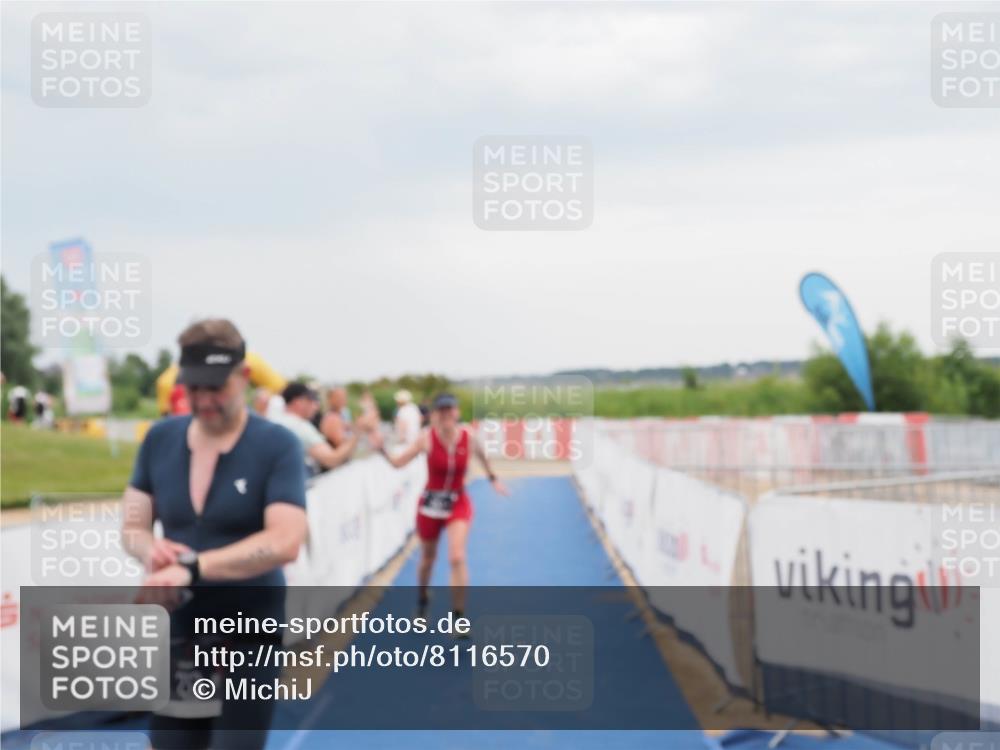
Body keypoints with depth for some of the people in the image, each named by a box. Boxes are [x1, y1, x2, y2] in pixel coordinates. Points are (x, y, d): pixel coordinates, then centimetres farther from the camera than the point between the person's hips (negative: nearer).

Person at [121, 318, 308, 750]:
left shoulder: (277, 445, -11)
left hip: (247, 639, -4)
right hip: (177, 637, 4)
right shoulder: (159, 439, 3)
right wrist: (150, 549, -16)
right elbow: (132, 528, 9)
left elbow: (285, 542, -23)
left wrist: (192, 567, -29)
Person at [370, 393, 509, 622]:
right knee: (427, 558, 17)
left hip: (458, 504, 0)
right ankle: (421, 602, 47)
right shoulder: (427, 438, -16)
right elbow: (398, 462, -16)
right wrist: (382, 450, -33)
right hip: (430, 504, 0)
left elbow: (481, 455, 9)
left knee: (457, 558, -18)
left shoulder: (467, 436, -13)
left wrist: (493, 478, 21)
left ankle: (458, 617, -10)